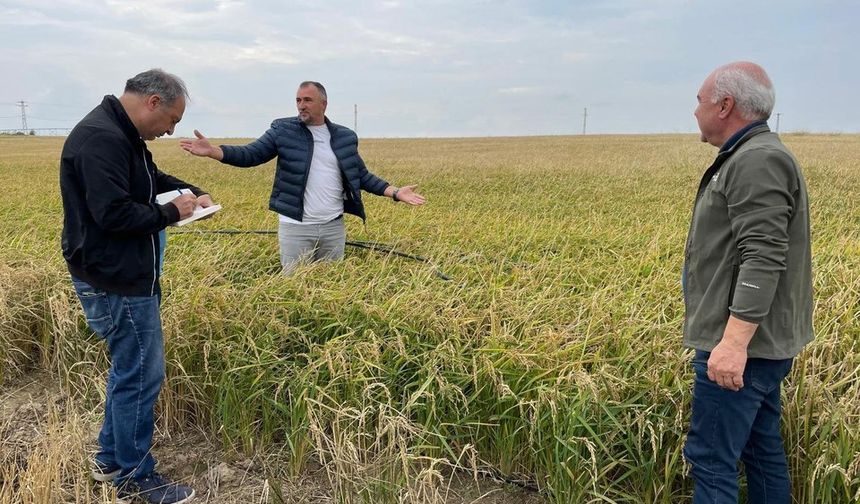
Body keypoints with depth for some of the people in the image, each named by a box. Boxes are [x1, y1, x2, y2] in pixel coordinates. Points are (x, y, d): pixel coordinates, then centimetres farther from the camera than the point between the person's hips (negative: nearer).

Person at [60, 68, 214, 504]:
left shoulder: (124, 136, 11)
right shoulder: (101, 139, -22)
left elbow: (153, 178, 26)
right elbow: (114, 214, -27)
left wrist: (191, 192, 8)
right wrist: (171, 212, -13)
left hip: (127, 275, 11)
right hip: (116, 282, -11)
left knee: (128, 368, 20)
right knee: (140, 376, 0)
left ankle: (110, 459, 34)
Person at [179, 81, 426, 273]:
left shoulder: (345, 137, 7)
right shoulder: (283, 130, 0)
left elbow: (361, 175, 10)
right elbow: (250, 155, -6)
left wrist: (395, 192, 0)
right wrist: (212, 150, -22)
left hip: (334, 227, 2)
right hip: (295, 227, -2)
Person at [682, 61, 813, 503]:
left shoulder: (759, 160, -17)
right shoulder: (748, 158, 16)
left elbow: (763, 259, -26)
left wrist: (734, 342, -29)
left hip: (741, 347, -11)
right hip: (756, 344, 11)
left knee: (711, 459, -4)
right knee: (763, 450, 18)